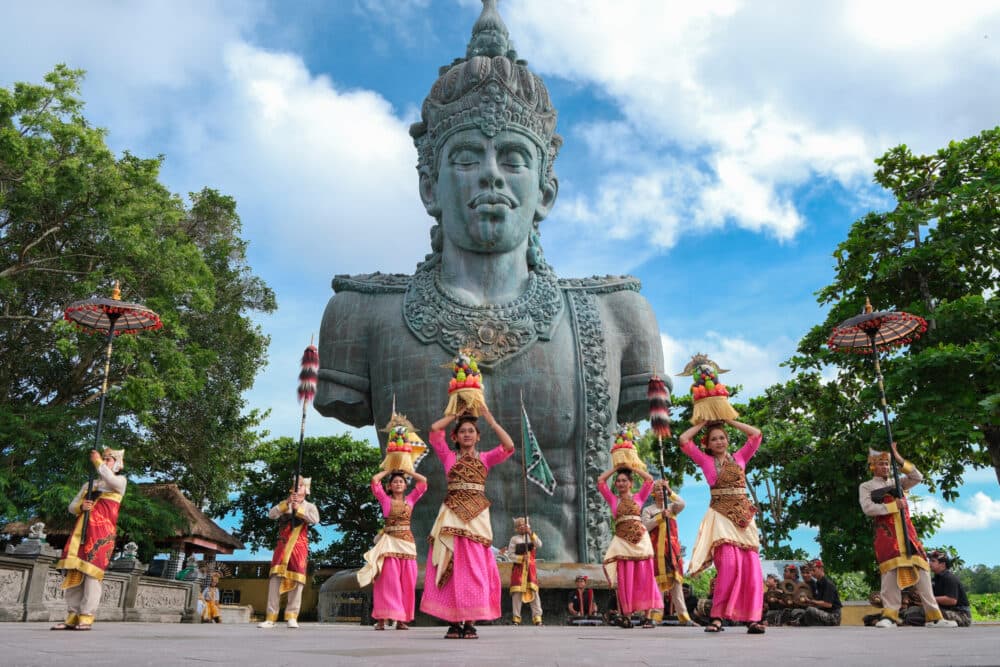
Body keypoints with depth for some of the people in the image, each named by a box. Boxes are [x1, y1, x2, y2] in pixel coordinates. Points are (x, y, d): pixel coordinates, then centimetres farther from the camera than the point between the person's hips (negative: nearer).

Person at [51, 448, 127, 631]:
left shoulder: (119, 481, 9)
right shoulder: (89, 484, 24)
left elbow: (110, 479, -16)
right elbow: (72, 506, 19)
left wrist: (97, 461, -5)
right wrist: (81, 506, -4)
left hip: (102, 531, -6)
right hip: (82, 530, 6)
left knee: (92, 571, -13)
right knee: (73, 571, -1)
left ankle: (86, 618, -13)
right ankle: (73, 616, 2)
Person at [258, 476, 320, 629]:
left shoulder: (309, 506, 10)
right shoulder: (284, 504, 15)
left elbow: (315, 520, -10)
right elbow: (271, 515, -3)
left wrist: (298, 509, -16)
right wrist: (286, 503, -15)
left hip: (299, 548, -1)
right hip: (282, 546, 1)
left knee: (297, 581, -6)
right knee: (275, 579, -6)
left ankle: (291, 617, -3)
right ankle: (270, 618, -5)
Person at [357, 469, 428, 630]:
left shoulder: (410, 499, 12)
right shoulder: (385, 499, 7)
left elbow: (423, 481, 7)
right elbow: (374, 480, -2)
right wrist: (389, 470, 12)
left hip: (407, 542, 2)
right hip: (390, 542, -2)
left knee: (407, 582, 0)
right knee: (388, 580, -6)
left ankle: (402, 619, 4)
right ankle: (381, 618, -6)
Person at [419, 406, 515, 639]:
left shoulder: (485, 458, 15)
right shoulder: (449, 457, 13)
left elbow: (509, 446, 0)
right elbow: (435, 429, 2)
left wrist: (490, 419, 4)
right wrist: (455, 414, 14)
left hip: (477, 515, 0)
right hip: (452, 514, 0)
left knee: (474, 567, -4)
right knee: (451, 566, -5)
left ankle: (471, 622, -1)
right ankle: (454, 621, 0)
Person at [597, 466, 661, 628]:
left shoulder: (638, 497, 12)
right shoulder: (613, 499, 12)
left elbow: (649, 479, 4)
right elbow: (600, 481, 8)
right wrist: (616, 468, 15)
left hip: (640, 539, 0)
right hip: (622, 540, 0)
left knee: (644, 577, -2)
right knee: (625, 579, -3)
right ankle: (627, 616, 0)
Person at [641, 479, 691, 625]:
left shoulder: (672, 507, 16)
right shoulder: (648, 510, 8)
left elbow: (682, 504, -5)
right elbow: (645, 526, -6)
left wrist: (669, 491, -9)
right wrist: (660, 516, -13)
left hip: (672, 548, 3)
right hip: (656, 549, -3)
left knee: (676, 580, 1)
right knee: (657, 581, -9)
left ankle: (683, 615, 3)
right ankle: (655, 615, -9)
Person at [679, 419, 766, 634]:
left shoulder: (740, 458, 16)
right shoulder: (706, 461, 10)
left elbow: (756, 434, 15)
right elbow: (684, 440, 3)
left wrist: (729, 421, 18)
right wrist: (702, 423, 15)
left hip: (744, 515, 3)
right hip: (721, 515, -3)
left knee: (751, 567, -7)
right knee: (729, 564, -19)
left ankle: (752, 618, -3)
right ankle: (717, 617, -15)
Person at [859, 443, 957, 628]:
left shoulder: (897, 483, 24)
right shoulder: (866, 486, 11)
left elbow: (918, 477, 10)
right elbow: (868, 508, -4)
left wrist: (900, 459, 3)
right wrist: (893, 506, -9)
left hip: (907, 531, 4)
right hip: (886, 533, -4)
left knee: (921, 569, -2)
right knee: (890, 571, -14)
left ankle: (934, 616, 0)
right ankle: (890, 615, -14)